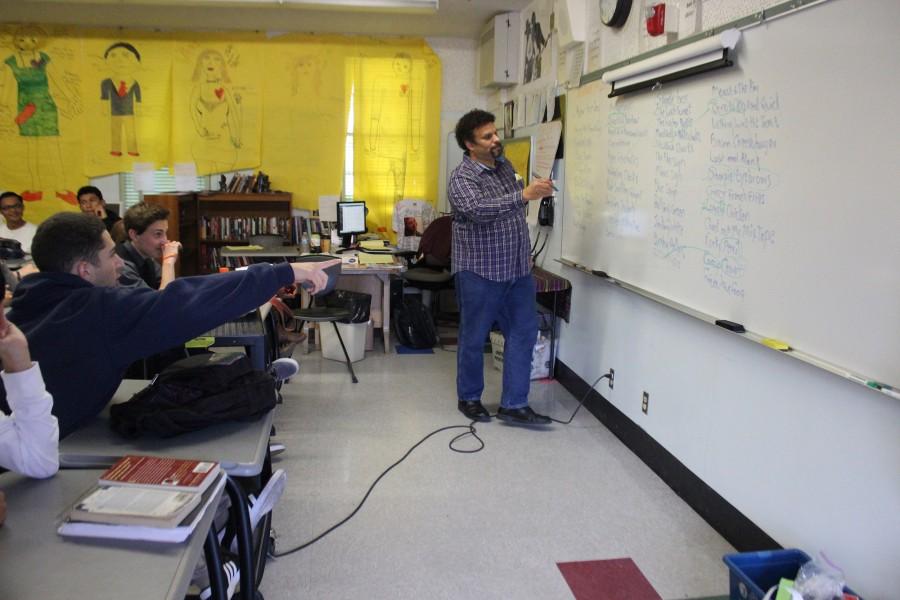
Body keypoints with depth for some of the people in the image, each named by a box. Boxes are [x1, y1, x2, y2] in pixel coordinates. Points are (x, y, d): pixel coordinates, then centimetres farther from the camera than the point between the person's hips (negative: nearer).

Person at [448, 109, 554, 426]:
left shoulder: (505, 165, 9)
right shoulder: (462, 178, -14)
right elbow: (479, 210, -34)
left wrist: (525, 255, 21)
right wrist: (524, 194, -41)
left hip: (517, 269, 7)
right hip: (480, 272, -7)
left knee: (523, 332, 4)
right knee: (474, 338, 6)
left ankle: (513, 405, 10)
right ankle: (469, 398, 25)